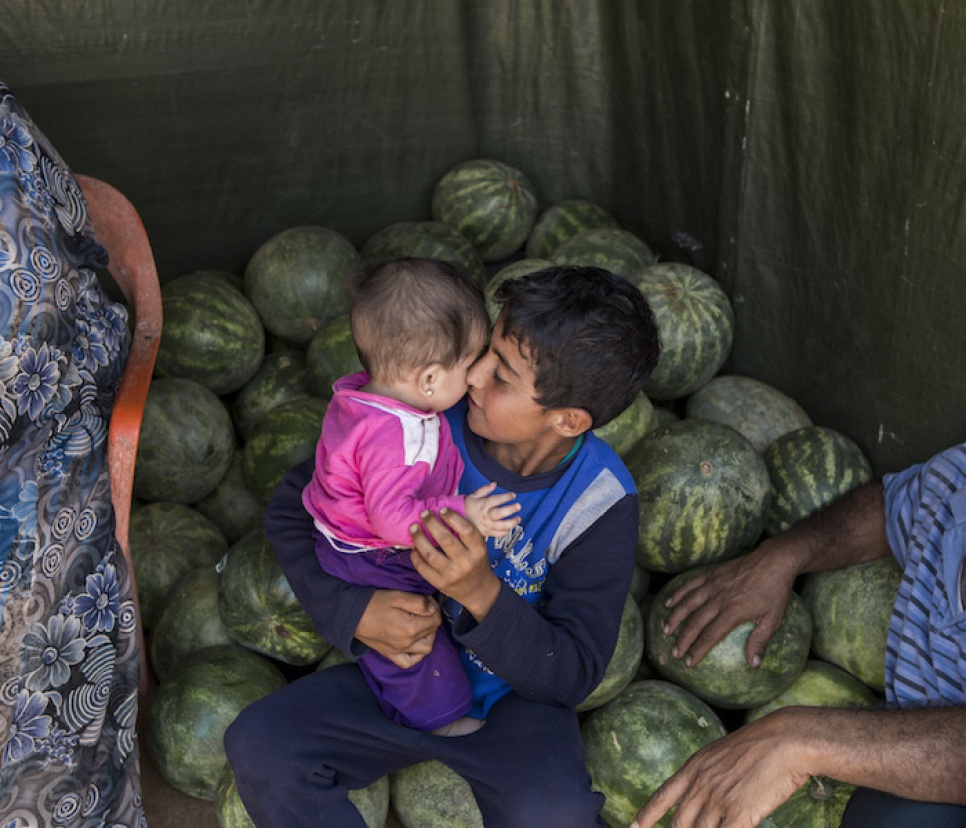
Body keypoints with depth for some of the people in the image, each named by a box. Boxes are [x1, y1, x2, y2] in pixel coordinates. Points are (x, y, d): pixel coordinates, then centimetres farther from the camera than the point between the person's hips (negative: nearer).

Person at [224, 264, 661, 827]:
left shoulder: (599, 504, -19)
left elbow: (572, 676, -17)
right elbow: (292, 507, -5)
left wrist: (482, 593, -35)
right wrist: (351, 610, -22)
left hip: (512, 699, -3)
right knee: (258, 747, -20)